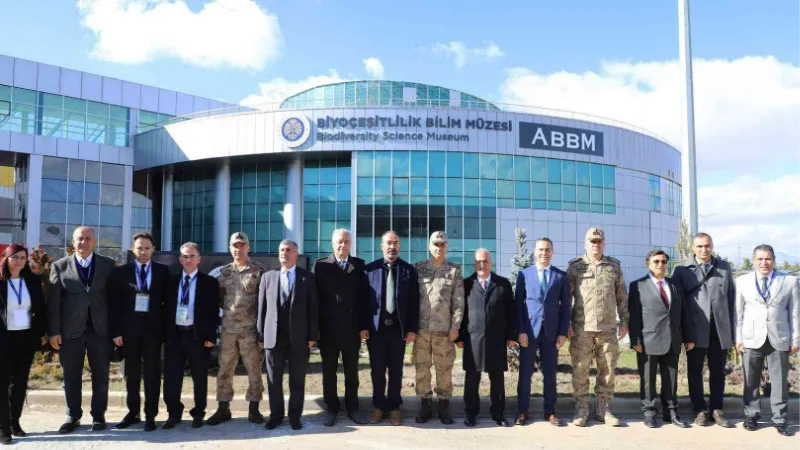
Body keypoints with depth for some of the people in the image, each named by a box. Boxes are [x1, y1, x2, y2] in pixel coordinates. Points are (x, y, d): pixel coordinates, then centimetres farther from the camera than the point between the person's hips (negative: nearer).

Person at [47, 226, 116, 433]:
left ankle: (98, 416, 19)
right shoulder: (59, 266, 4)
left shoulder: (108, 265, 3)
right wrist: (54, 331, -5)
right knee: (71, 376, 8)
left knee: (101, 376, 7)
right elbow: (53, 301, 1)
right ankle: (73, 417, 21)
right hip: (70, 330, 0)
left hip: (100, 329, 0)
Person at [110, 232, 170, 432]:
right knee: (131, 373, 10)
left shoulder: (163, 271, 3)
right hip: (130, 328, 1)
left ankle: (150, 415, 9)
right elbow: (115, 303, 1)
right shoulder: (121, 271, 3)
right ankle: (133, 413, 21)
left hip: (153, 328, -1)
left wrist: (167, 327, -3)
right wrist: (116, 331, -4)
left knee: (152, 373, 3)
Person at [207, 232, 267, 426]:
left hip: (250, 329, -4)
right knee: (224, 370, 9)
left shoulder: (259, 271, -2)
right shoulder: (224, 272, 10)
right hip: (227, 328, 4)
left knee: (254, 369, 3)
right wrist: (227, 308, 4)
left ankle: (254, 409, 14)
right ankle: (223, 409, 19)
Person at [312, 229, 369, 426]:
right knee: (329, 371, 9)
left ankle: (352, 408, 22)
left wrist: (364, 325, -3)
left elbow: (363, 297, 2)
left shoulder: (358, 265, 3)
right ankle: (331, 409, 21)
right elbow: (315, 297, -2)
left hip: (351, 328, 1)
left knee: (352, 371, 10)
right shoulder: (320, 265, 1)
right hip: (327, 328, 0)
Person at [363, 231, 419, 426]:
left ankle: (394, 407, 20)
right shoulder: (370, 269, 2)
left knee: (396, 370, 8)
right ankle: (379, 406, 20)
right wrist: (363, 326, -4)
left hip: (398, 327, 0)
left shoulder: (409, 270, 2)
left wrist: (412, 329, -4)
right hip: (375, 327, 0)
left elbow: (414, 301, 1)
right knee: (377, 370, 7)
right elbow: (364, 299, 1)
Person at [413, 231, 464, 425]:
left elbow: (459, 302, 2)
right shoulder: (418, 268, 8)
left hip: (444, 329, -1)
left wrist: (455, 326, -5)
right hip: (421, 328, 1)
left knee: (444, 370, 4)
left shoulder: (455, 271, 5)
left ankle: (444, 406, 16)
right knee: (421, 369, 5)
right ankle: (426, 406, 17)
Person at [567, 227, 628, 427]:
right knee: (580, 371, 2)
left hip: (608, 328, 2)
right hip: (581, 328, -2)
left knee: (607, 370, 7)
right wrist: (566, 323, -4)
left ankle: (603, 409, 18)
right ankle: (581, 410, 12)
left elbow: (622, 297, 11)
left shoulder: (614, 266, 9)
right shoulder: (575, 266, 3)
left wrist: (624, 322, 7)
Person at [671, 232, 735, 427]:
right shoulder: (682, 269, 0)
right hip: (695, 328, -2)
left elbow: (731, 297, 9)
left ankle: (716, 409, 19)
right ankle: (700, 410, 16)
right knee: (695, 371, 6)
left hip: (720, 328, 2)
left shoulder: (724, 267, 8)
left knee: (718, 371, 9)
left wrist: (732, 327, 6)